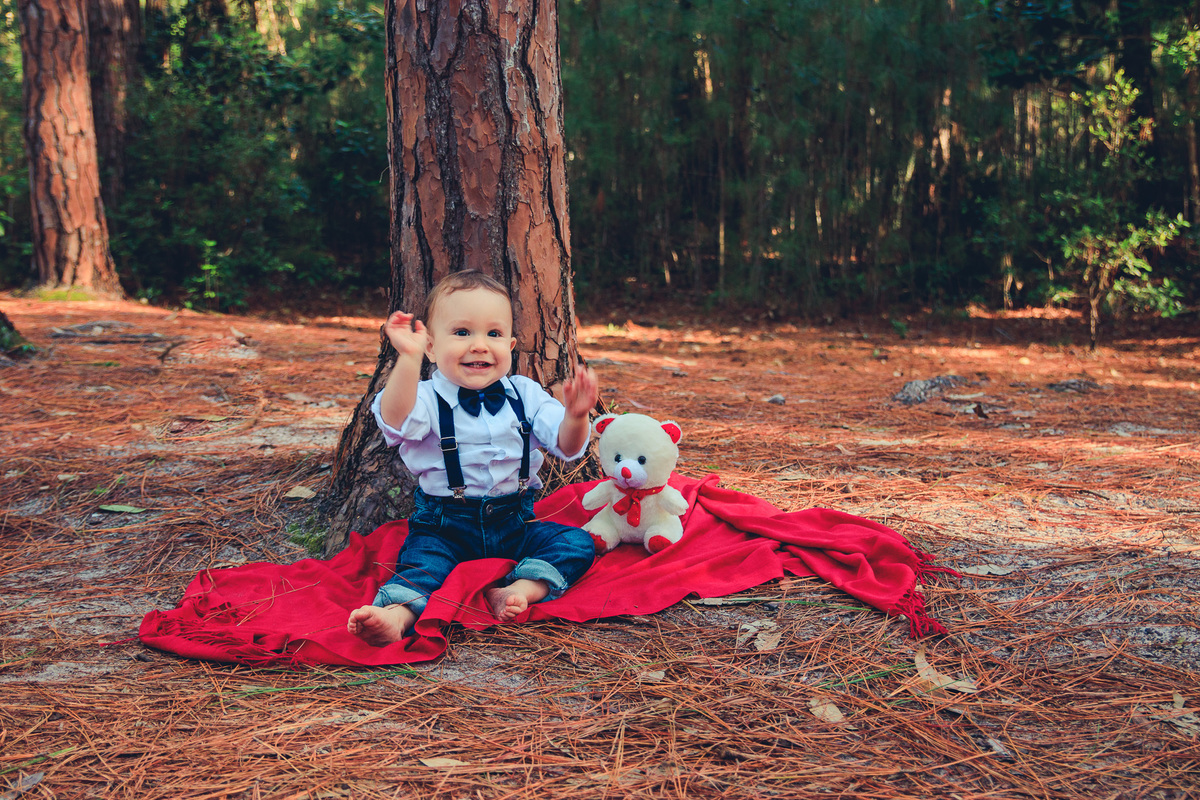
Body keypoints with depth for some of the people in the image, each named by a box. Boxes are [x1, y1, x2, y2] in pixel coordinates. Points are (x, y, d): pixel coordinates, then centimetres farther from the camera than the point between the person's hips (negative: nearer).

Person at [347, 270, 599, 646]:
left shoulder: (525, 394, 5)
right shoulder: (428, 400, -7)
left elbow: (567, 446, -2)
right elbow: (397, 421, -31)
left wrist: (575, 417, -26)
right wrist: (408, 358, -44)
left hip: (515, 521, 3)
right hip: (446, 526, -3)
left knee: (577, 543, -16)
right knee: (422, 558, -30)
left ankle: (521, 590, -35)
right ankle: (397, 614, -53)